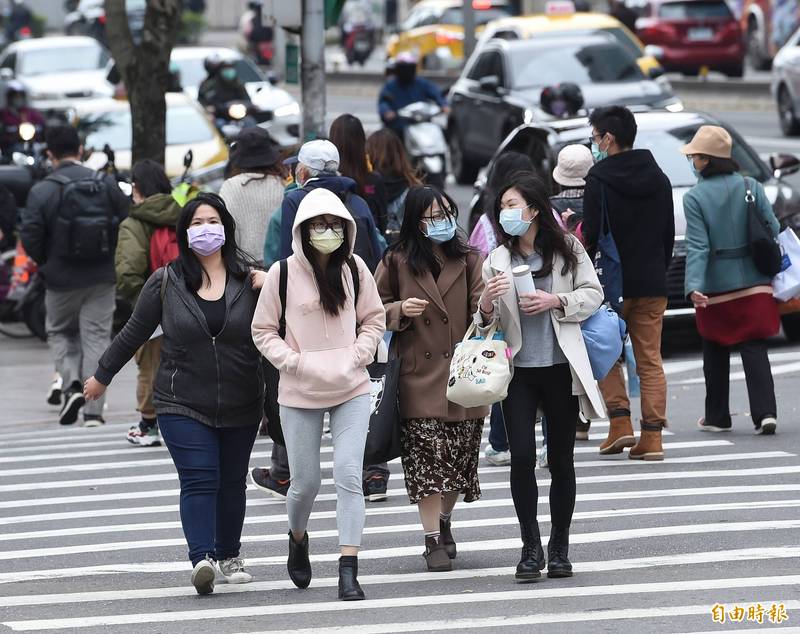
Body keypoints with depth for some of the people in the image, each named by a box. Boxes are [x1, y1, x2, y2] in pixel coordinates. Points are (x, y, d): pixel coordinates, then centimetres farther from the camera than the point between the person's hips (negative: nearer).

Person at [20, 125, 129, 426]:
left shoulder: (42, 191, -11)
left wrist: (45, 263, 6)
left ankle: (71, 384, -6)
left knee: (59, 333, 17)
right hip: (102, 278, 2)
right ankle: (93, 410, 2)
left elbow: (30, 238, -13)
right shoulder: (107, 185, -2)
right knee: (96, 337, 7)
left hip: (62, 279, -2)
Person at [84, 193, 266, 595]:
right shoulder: (166, 283, 0)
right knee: (199, 479, -15)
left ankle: (228, 555, 28)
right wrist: (102, 376, 17)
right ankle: (201, 559, -25)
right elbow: (134, 333, 10)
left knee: (232, 482, 11)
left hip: (240, 408, 2)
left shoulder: (248, 281, 1)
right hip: (183, 404, -2)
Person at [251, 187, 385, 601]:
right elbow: (263, 330, 1)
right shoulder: (284, 273, -7)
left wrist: (357, 356, -4)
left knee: (349, 474, -11)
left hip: (351, 388, 1)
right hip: (300, 393, -1)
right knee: (305, 481, 7)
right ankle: (297, 538, 40)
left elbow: (374, 319, 12)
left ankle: (349, 569, -12)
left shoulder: (355, 269, 0)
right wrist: (293, 362, -12)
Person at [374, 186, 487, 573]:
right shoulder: (396, 262, 3)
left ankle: (443, 522, 31)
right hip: (420, 377, -2)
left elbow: (480, 315, -3)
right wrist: (400, 310, -11)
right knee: (427, 457, -8)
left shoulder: (468, 260, 7)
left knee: (461, 455, 7)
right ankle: (434, 540, -3)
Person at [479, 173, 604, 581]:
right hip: (518, 371, 0)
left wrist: (556, 301, -14)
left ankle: (559, 548, 16)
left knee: (561, 460, 6)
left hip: (560, 369, 0)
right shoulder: (497, 261, 4)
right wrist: (487, 305, -18)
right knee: (522, 456, -9)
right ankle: (531, 548, -1)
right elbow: (489, 321, 5)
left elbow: (593, 294, 2)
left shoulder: (568, 250, 1)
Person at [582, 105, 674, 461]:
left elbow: (590, 234, -13)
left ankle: (620, 422, -2)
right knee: (650, 360, 5)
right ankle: (651, 436, 0)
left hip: (613, 283, -5)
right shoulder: (658, 178, 9)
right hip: (652, 284, 5)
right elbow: (669, 234, 13)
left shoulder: (599, 179, -10)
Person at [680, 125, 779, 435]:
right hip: (754, 279, 2)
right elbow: (774, 231, 0)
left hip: (716, 285, -2)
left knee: (716, 352, 12)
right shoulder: (752, 188, 0)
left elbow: (697, 246, -16)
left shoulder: (694, 197, -8)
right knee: (754, 347, 2)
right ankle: (765, 412, -12)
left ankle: (717, 416, 19)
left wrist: (693, 286, -20)